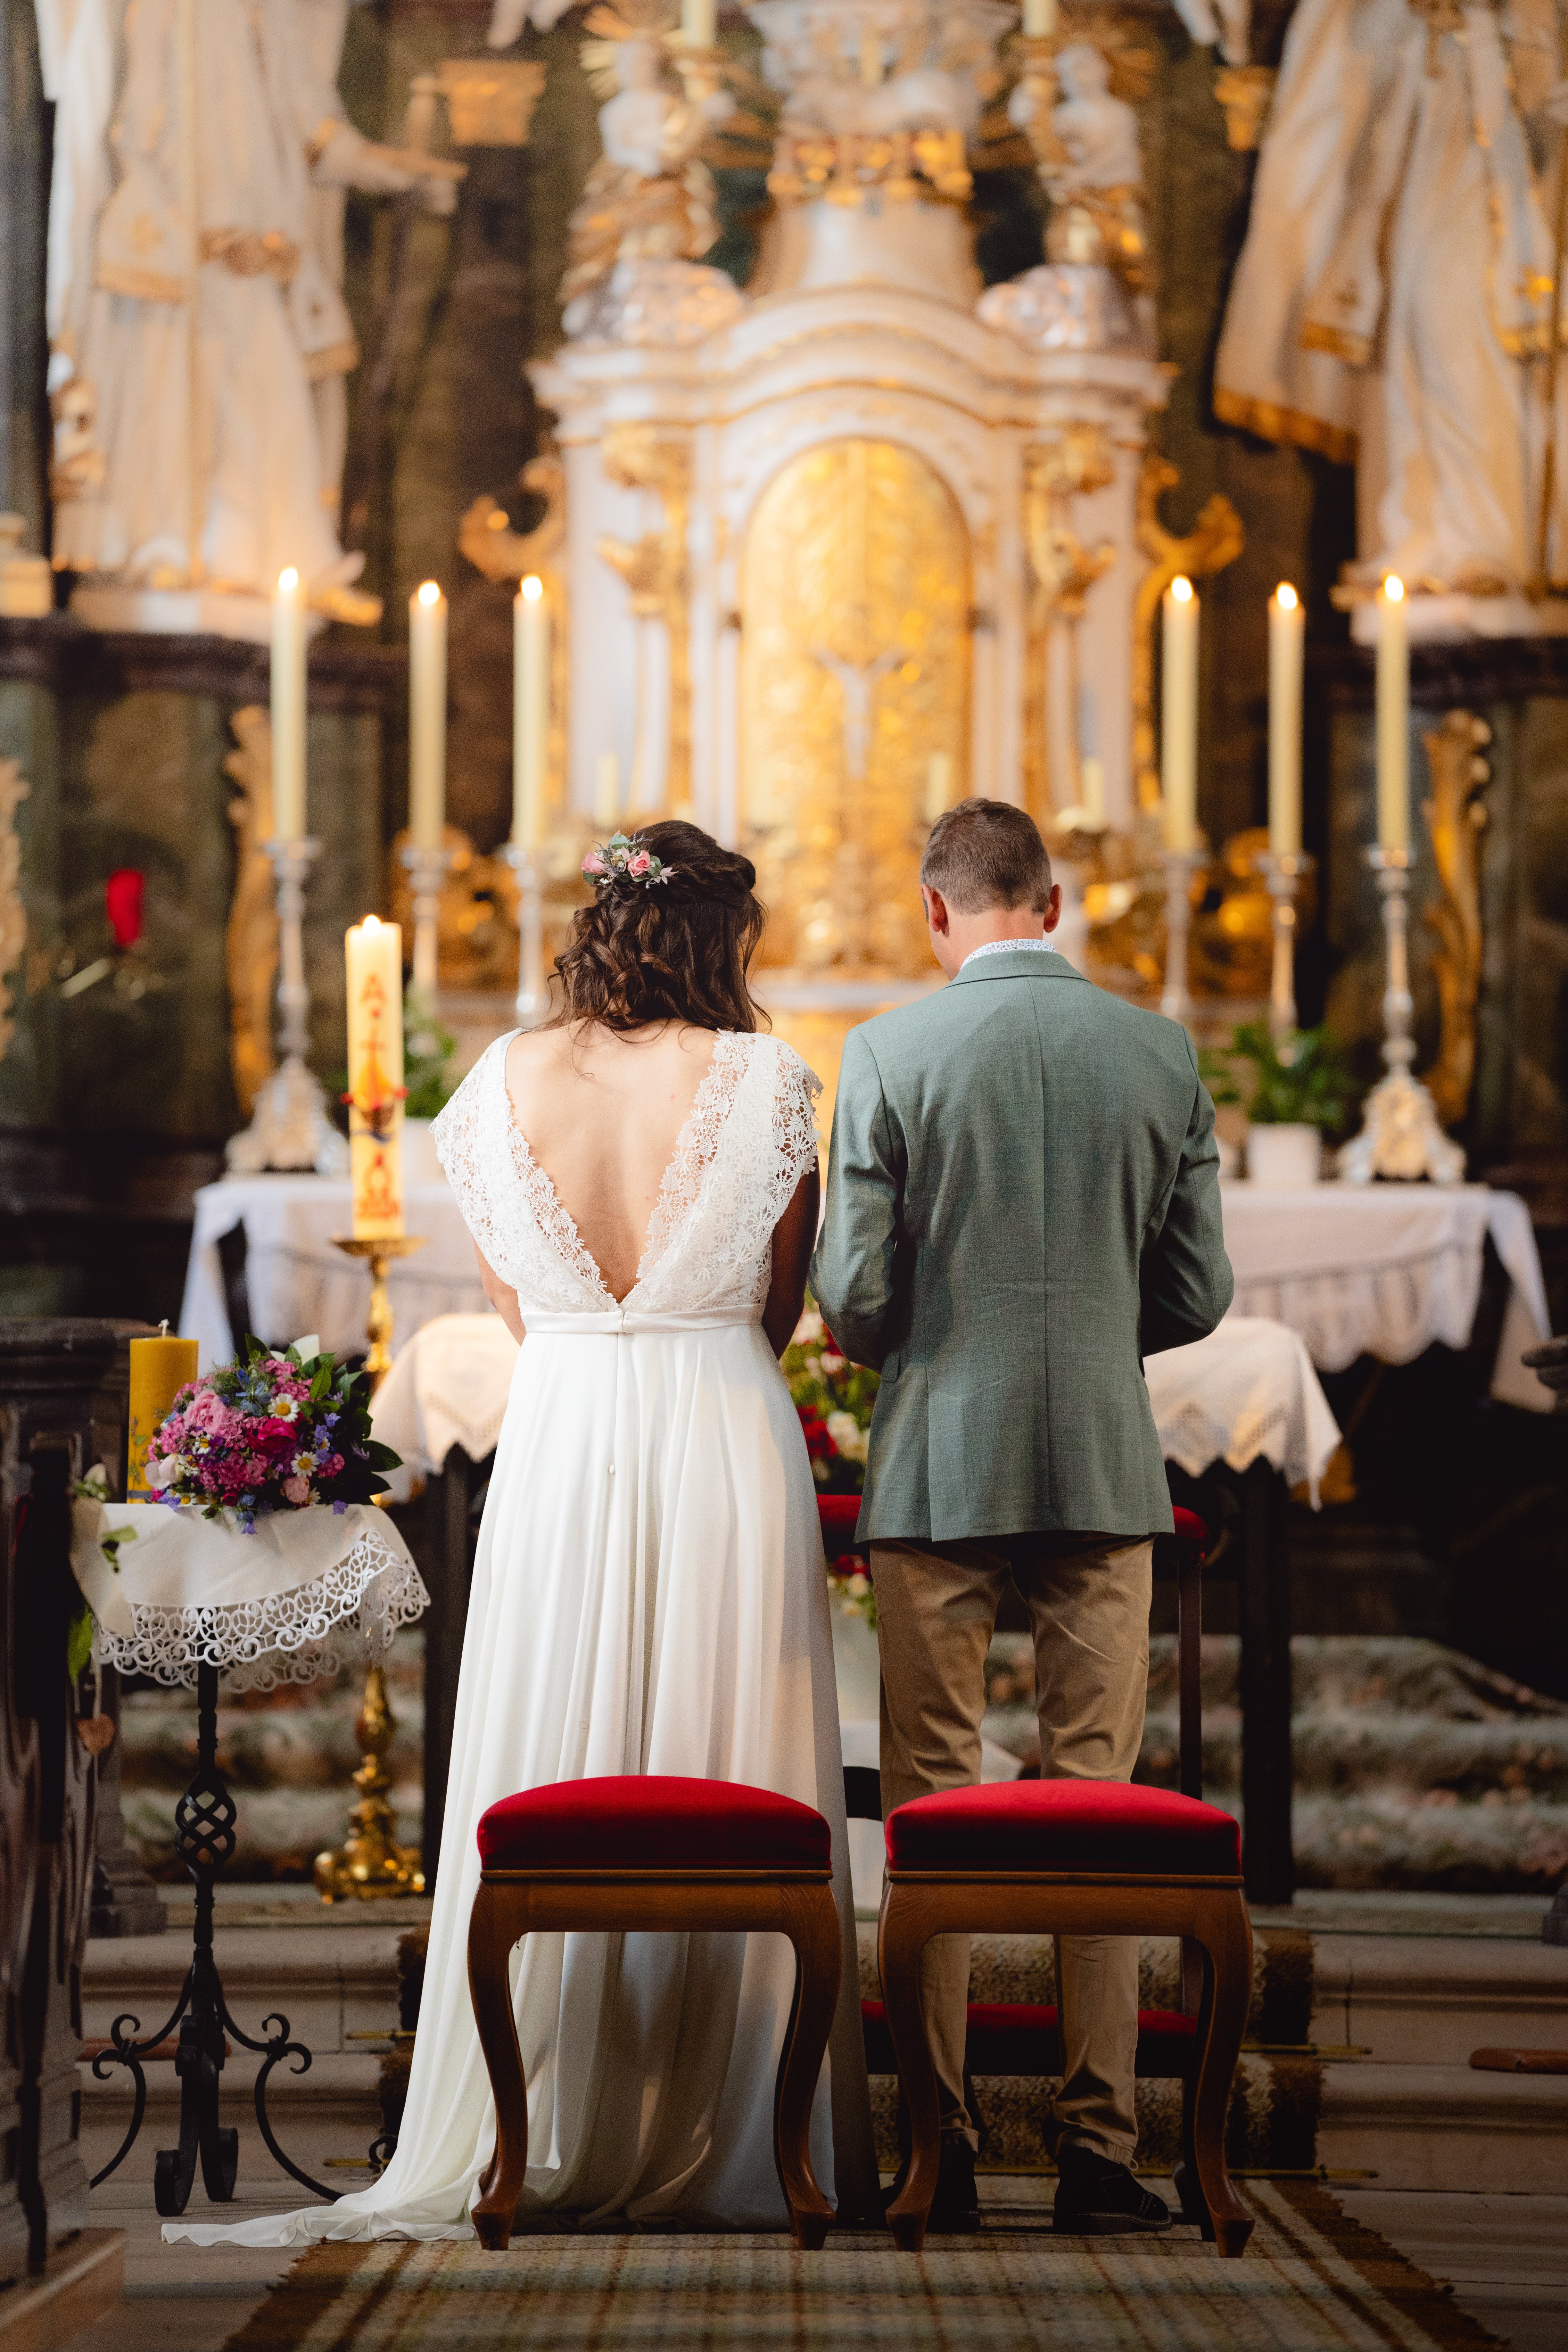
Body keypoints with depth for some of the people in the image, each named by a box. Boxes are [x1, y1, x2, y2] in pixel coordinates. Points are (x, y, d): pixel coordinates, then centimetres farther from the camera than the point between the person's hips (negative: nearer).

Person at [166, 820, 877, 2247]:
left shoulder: (508, 1082, 0)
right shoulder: (760, 1081, -7)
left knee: (551, 1789, 8)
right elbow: (780, 1304, 5)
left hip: (558, 1443, 2)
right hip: (725, 1444, -2)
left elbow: (514, 1300, 11)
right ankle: (724, 2135, 7)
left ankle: (552, 2140, 9)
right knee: (724, 1783, 4)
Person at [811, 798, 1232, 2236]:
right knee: (1098, 1800, 6)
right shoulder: (1163, 1054, 1)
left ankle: (941, 2156, 7)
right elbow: (1198, 1295, 4)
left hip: (938, 1466, -1)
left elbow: (853, 1296, -7)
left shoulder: (890, 1053, -6)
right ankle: (1099, 2154, 5)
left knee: (931, 1808, 5)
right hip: (1106, 1468, 2)